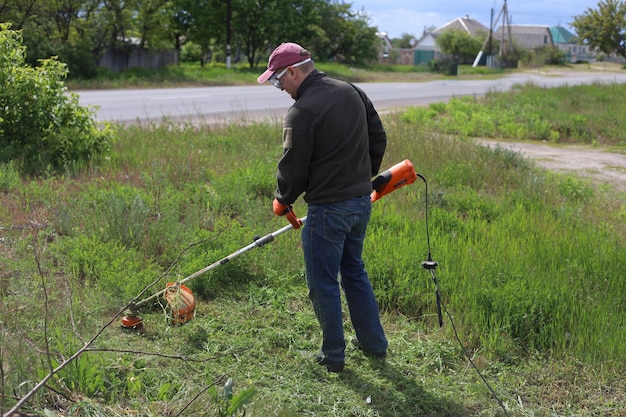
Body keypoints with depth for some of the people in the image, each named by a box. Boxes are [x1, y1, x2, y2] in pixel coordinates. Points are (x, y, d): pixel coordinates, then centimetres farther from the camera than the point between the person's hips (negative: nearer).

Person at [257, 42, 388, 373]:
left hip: (328, 209, -8)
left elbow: (293, 167, -13)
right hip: (362, 202, 8)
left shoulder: (302, 111, -17)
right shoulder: (353, 92, 7)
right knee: (354, 271, 23)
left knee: (323, 283, 6)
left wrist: (283, 201, 6)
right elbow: (378, 138, 15)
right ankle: (374, 342, 30)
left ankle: (333, 355, 17)